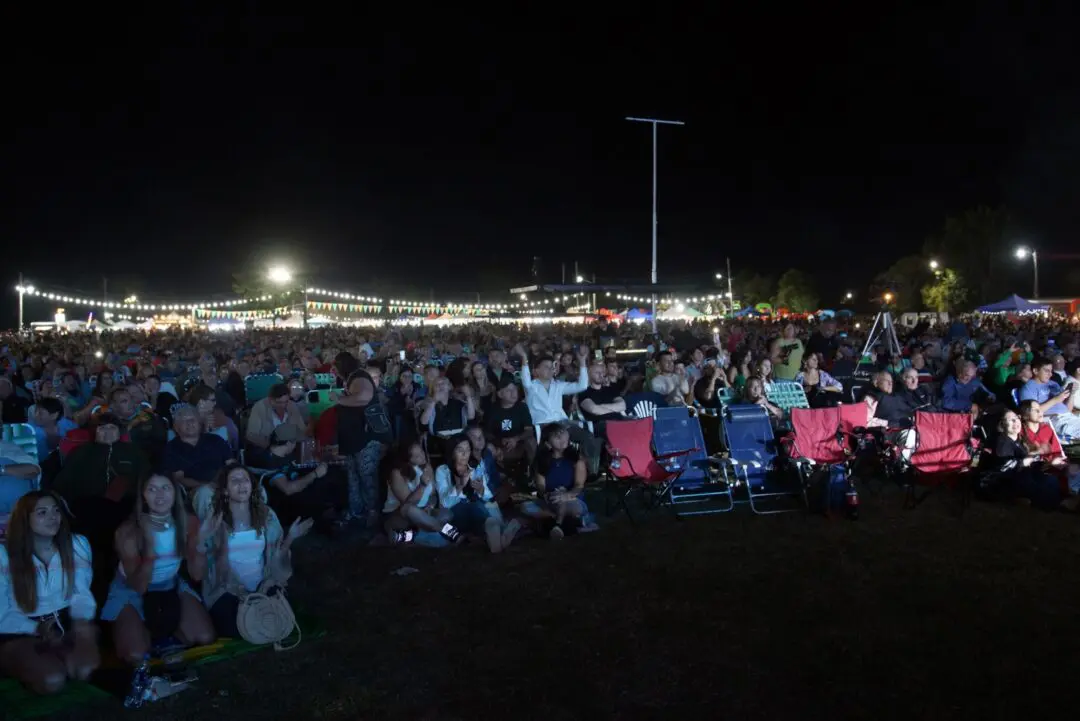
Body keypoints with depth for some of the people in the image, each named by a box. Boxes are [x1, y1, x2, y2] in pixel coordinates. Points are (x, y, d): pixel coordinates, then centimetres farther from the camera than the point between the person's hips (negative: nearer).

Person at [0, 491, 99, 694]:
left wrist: (82, 621, -24)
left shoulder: (77, 545, 1)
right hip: (21, 634, -2)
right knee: (52, 680, -26)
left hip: (66, 623, 3)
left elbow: (81, 593, -3)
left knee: (85, 670, -25)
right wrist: (37, 629, -23)